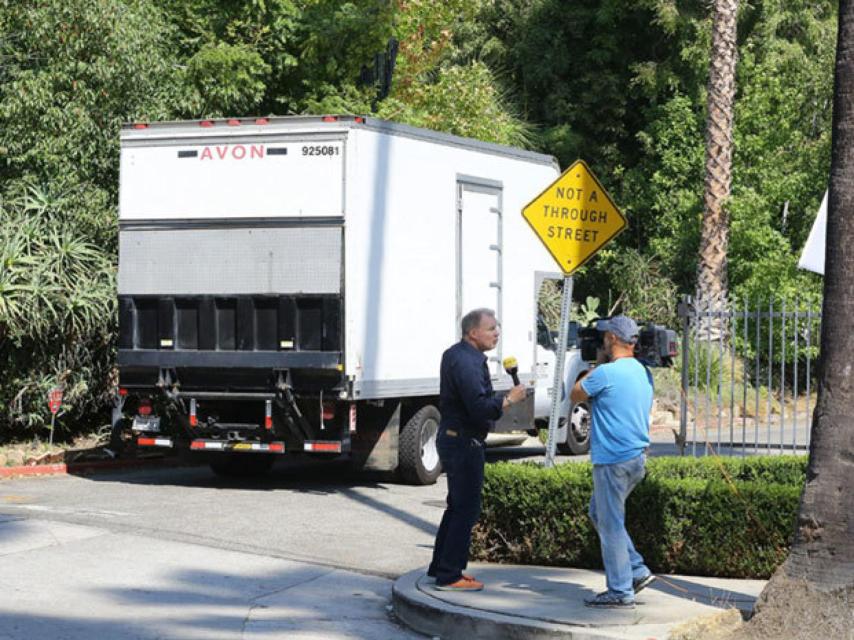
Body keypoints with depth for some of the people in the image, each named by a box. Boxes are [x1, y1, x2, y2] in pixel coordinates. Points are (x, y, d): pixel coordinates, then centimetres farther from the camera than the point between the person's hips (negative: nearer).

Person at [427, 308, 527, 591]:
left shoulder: (455, 354, 14)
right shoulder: (466, 362, -20)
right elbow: (480, 408, -28)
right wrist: (509, 399, -16)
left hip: (452, 438, 11)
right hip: (463, 442, -11)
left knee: (458, 505, 19)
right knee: (466, 508, -6)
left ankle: (441, 567, 26)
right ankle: (449, 576, -3)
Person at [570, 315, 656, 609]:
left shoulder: (606, 373, -16)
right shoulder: (644, 373, 10)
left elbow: (575, 396, 0)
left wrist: (596, 364, 9)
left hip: (613, 460, -9)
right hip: (637, 456, 9)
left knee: (611, 524, -1)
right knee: (600, 513, 22)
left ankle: (621, 592, 3)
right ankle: (637, 570, 19)